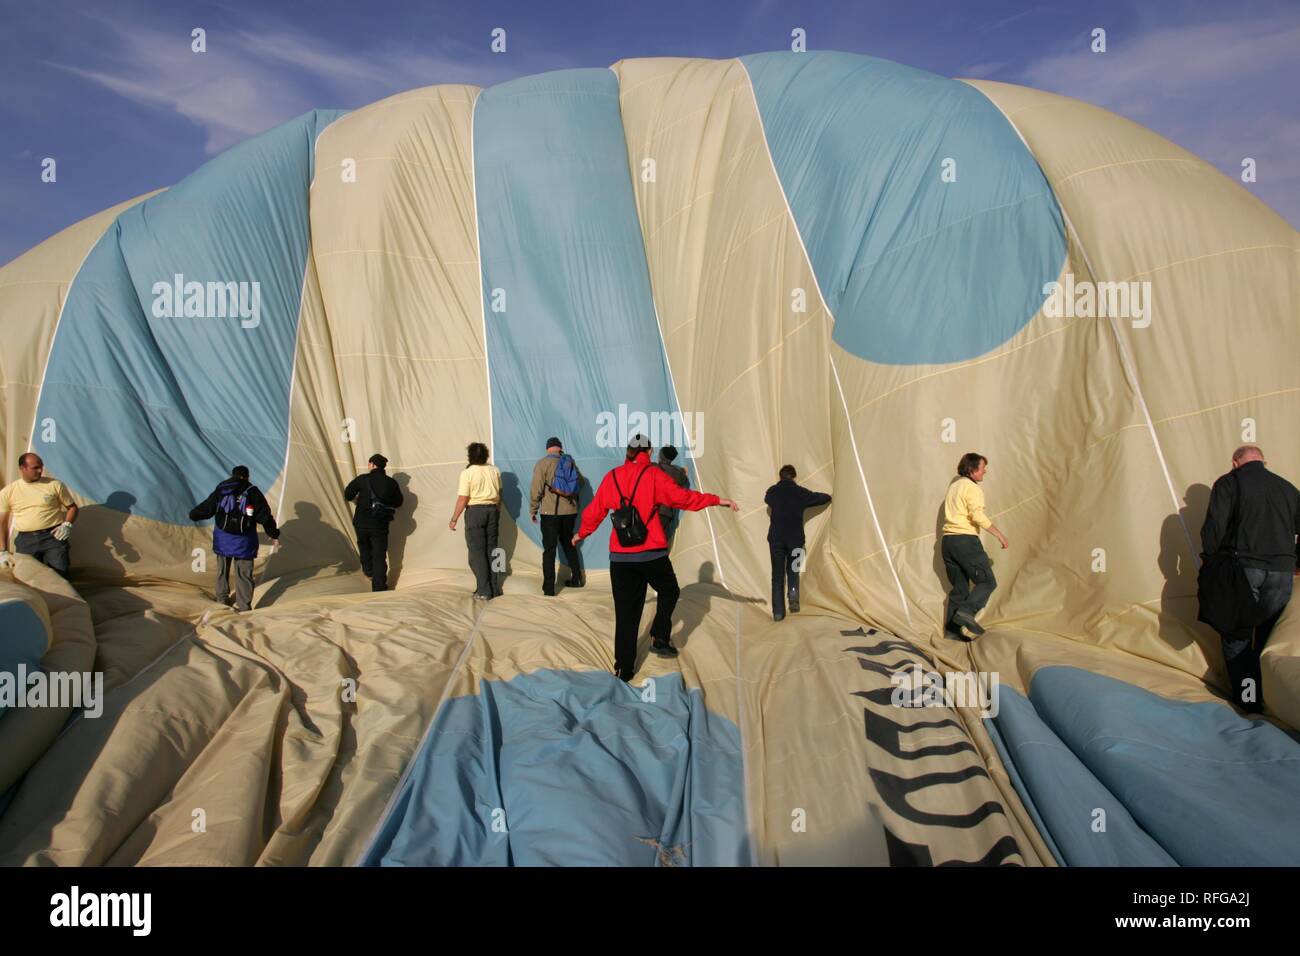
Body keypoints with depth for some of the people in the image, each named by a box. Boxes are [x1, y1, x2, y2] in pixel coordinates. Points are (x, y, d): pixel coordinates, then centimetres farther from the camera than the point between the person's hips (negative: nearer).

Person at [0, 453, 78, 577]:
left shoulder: (54, 484, 2)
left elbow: (72, 507, 13)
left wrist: (67, 525, -6)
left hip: (53, 536, -1)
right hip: (26, 540, 1)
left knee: (60, 574, -18)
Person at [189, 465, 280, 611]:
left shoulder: (221, 490, 3)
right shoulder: (253, 492, -4)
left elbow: (207, 507, 12)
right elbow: (264, 515, -3)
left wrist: (193, 515, 31)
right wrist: (272, 532, 9)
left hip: (223, 538, 3)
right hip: (243, 540, -3)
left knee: (222, 568, 22)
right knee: (243, 573, 1)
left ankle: (222, 598, 35)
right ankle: (244, 606, 0)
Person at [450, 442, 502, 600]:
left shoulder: (467, 473, -11)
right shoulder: (494, 471, 5)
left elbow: (462, 499, -13)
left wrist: (454, 519, -5)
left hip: (475, 511, -5)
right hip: (492, 510, 5)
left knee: (477, 552, 0)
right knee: (491, 550, 12)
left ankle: (484, 591, -2)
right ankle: (493, 588, 16)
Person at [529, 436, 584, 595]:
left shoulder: (542, 463, -9)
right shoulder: (570, 461, 4)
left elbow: (536, 490, -12)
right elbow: (580, 482, 16)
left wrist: (532, 511, -1)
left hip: (550, 512, -4)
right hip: (570, 511, 4)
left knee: (549, 549, 1)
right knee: (568, 544, 22)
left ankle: (549, 588, 1)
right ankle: (576, 579, 29)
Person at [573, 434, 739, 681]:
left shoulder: (612, 477, 6)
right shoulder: (653, 475, -4)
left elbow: (595, 511, 13)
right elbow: (680, 497, -10)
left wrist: (581, 533, 29)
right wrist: (717, 500, -4)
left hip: (620, 556, 3)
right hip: (652, 553, -3)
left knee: (625, 610, 9)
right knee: (669, 592, 23)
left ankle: (624, 668, 12)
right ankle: (660, 638, 9)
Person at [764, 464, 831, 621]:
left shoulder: (772, 491, 7)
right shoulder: (801, 492, 3)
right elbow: (821, 498, 16)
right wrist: (828, 496, 39)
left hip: (776, 537, 1)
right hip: (795, 538, -1)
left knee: (777, 574, 7)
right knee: (793, 570, 18)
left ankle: (778, 612, 4)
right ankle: (793, 594, -11)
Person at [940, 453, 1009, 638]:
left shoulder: (954, 484, 19)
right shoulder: (972, 488, -7)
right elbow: (978, 516, -18)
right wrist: (1000, 535, -14)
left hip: (948, 540, 8)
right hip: (966, 541, -8)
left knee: (959, 587, 10)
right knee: (987, 581, -2)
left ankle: (951, 628, 5)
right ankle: (966, 611, -20)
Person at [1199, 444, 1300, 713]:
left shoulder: (1229, 482, 0)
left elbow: (1214, 526, -10)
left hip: (1243, 568, -4)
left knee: (1236, 636, 3)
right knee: (1269, 637, 12)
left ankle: (1247, 699, 3)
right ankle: (1268, 697, 15)